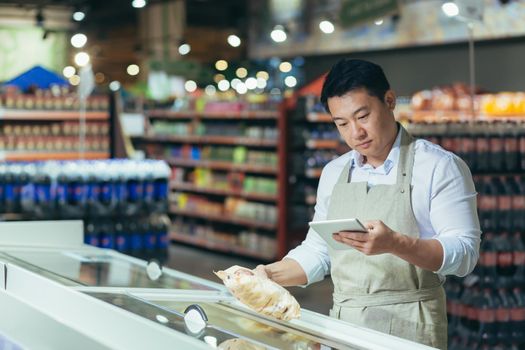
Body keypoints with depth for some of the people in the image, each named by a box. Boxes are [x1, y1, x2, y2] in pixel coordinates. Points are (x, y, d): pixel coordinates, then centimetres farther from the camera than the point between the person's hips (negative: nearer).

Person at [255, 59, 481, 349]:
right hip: (342, 323, 5)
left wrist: (395, 244, -29)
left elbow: (464, 253, -14)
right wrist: (272, 274, -2)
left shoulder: (440, 167, -7)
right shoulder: (333, 173, 11)